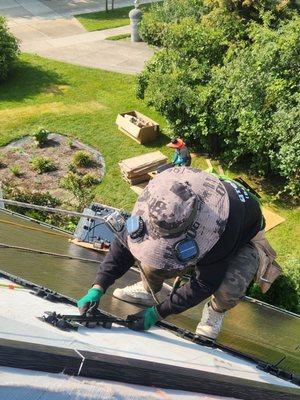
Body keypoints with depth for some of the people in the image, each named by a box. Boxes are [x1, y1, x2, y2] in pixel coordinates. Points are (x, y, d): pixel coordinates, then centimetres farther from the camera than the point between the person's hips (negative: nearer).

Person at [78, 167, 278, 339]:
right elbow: (124, 243, -20)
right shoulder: (156, 207, -32)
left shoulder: (222, 231, -46)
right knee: (155, 257, -21)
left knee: (229, 290, -33)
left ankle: (216, 310, 5)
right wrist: (98, 288, -27)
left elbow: (204, 285, -33)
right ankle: (148, 290, 15)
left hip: (243, 237, -3)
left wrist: (158, 313, -29)